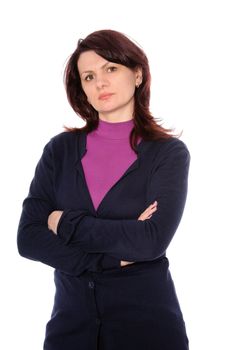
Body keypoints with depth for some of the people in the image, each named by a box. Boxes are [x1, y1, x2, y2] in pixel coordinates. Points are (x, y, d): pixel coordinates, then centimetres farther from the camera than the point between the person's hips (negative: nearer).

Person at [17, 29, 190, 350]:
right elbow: (28, 238, -6)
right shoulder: (60, 149, 2)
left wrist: (66, 223, -11)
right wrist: (111, 257, -15)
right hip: (71, 315, 2)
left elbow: (153, 239, -18)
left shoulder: (169, 152, -5)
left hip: (147, 318, -2)